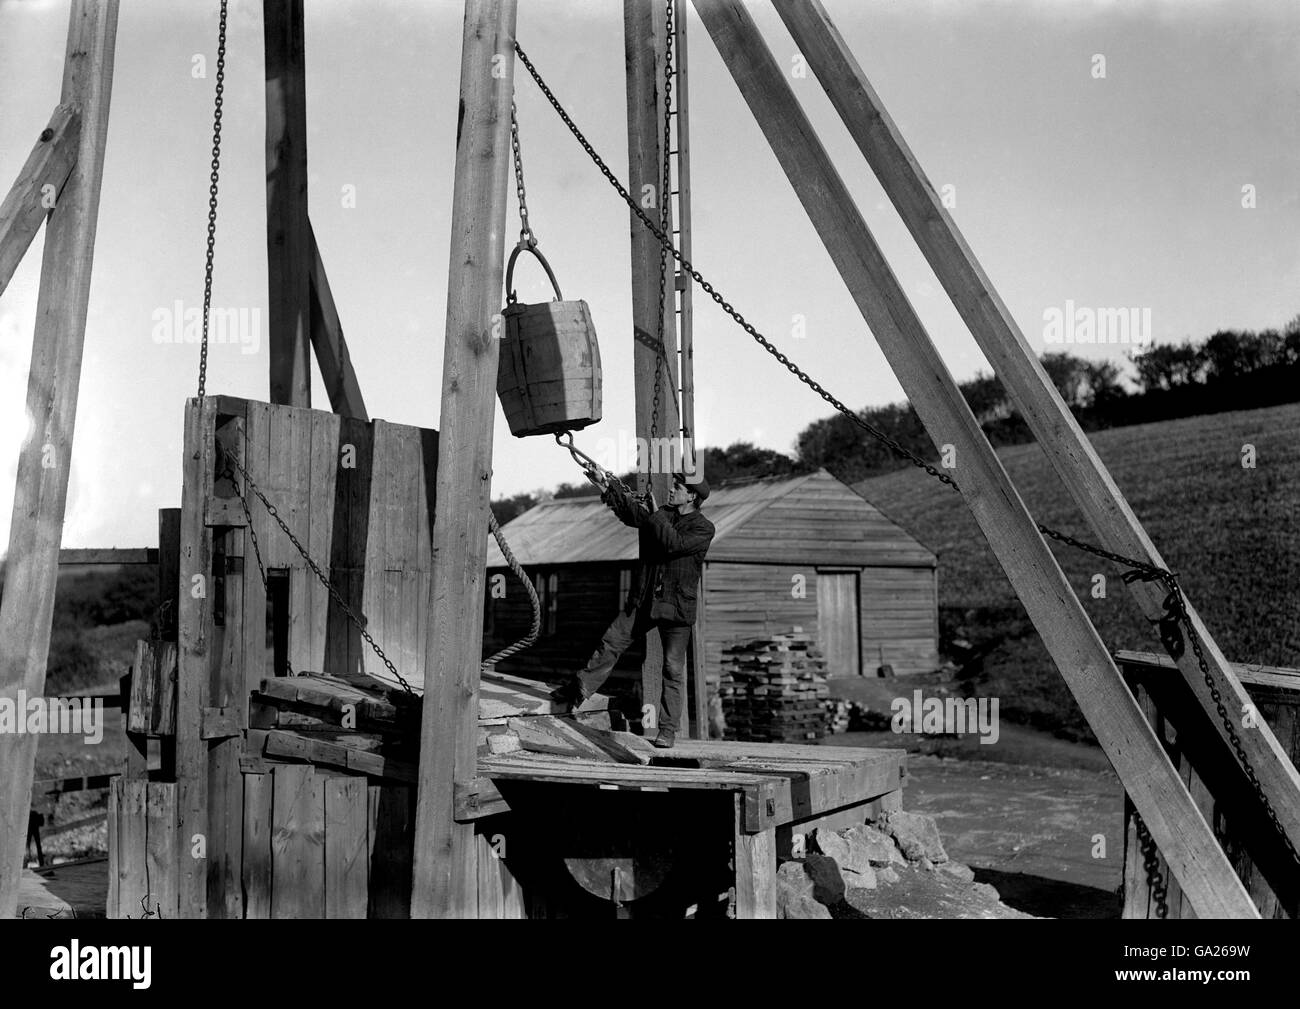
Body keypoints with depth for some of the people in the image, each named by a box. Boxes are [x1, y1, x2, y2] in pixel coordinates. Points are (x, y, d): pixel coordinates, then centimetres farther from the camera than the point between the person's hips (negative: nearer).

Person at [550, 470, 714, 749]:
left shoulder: (704, 528, -8)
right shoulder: (658, 515, 10)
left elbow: (674, 543, -22)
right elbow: (629, 509, 0)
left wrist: (655, 514, -17)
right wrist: (607, 487, -11)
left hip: (677, 608, -5)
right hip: (643, 600, 5)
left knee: (673, 669, -2)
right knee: (610, 644, 6)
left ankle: (667, 730, 6)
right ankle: (579, 690, 20)